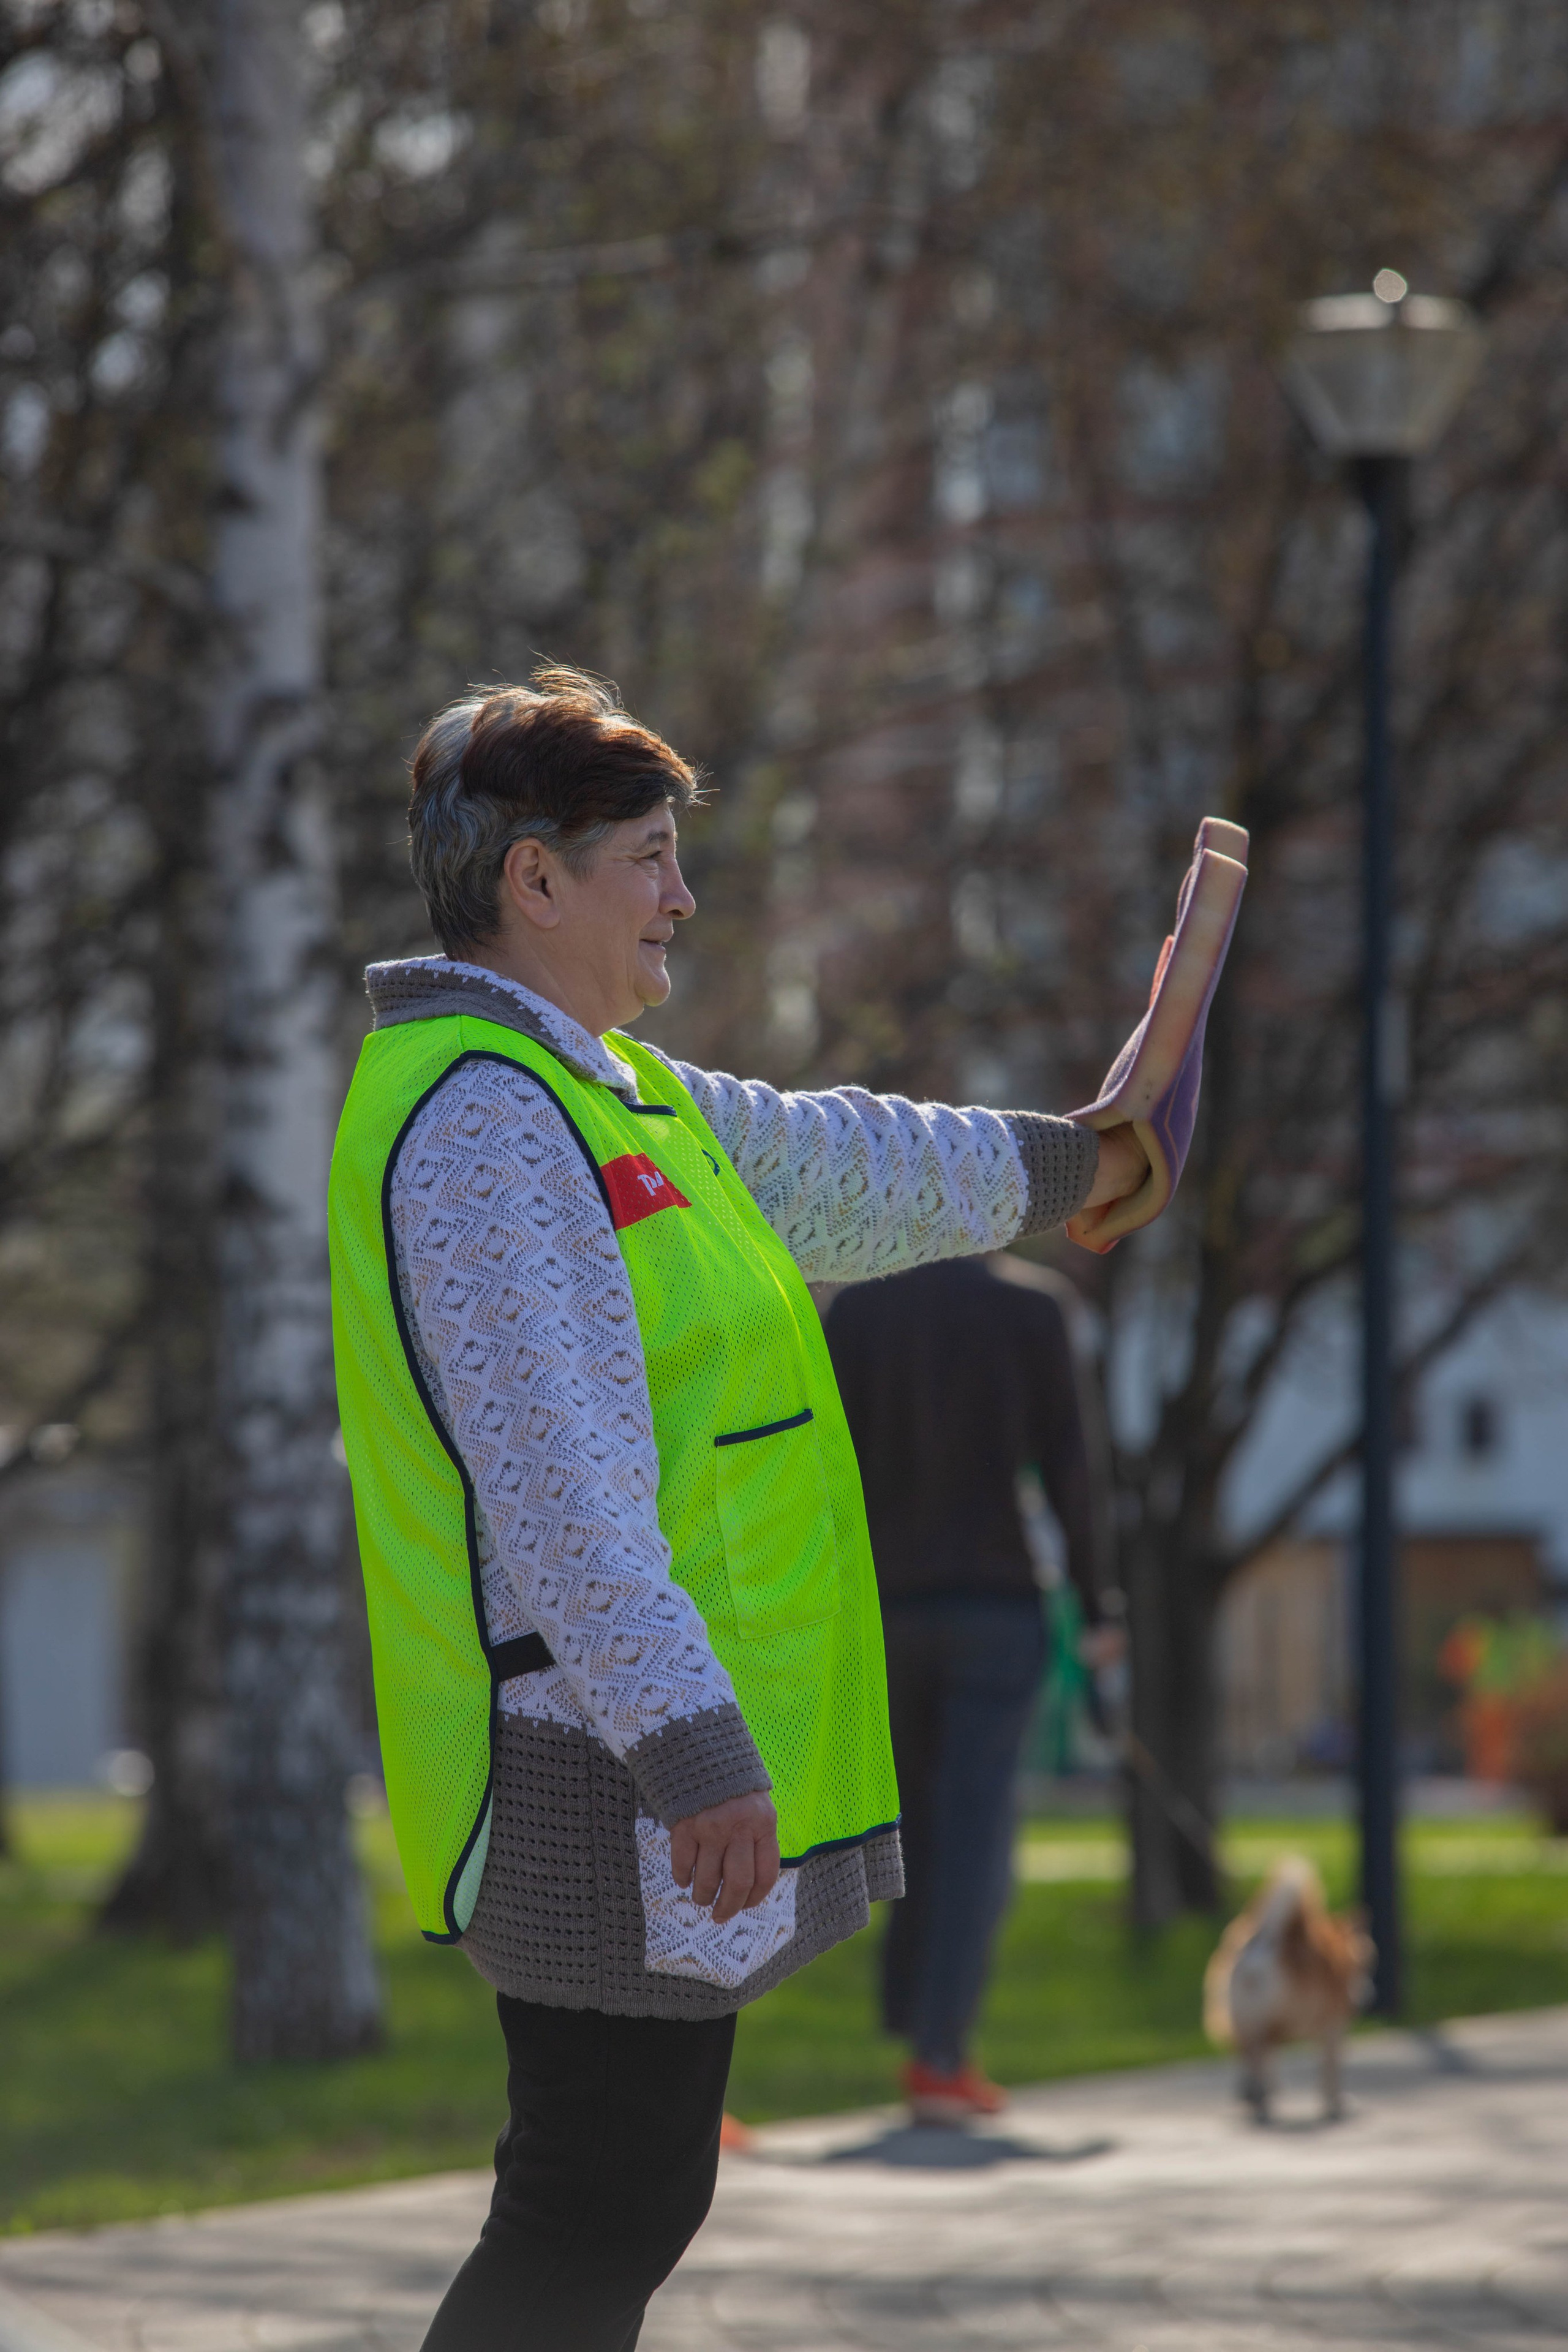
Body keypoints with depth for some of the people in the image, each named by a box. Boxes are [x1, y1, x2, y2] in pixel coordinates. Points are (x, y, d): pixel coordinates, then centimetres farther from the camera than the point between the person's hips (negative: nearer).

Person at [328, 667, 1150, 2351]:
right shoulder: (479, 1116, -17)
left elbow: (816, 1168, 35)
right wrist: (687, 1744, -27)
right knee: (602, 2214, -9)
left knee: (615, 2199, 15)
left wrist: (1056, 1165, 48)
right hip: (606, 1768, -11)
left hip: (651, 1765, 11)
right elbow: (558, 1482, -24)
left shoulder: (598, 1085, 17)